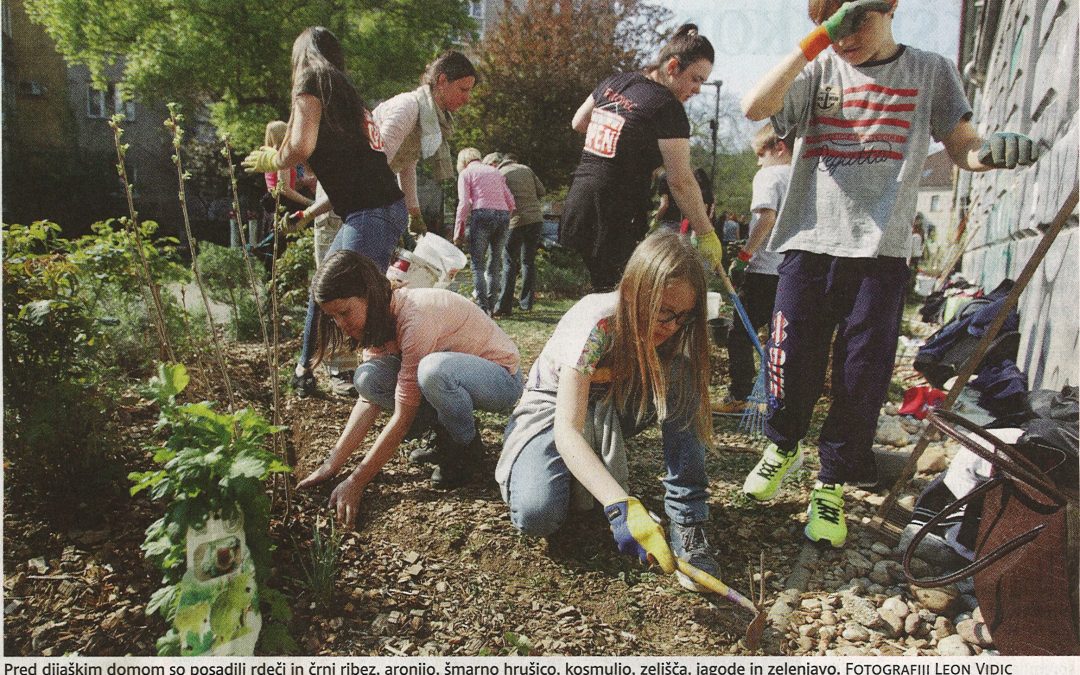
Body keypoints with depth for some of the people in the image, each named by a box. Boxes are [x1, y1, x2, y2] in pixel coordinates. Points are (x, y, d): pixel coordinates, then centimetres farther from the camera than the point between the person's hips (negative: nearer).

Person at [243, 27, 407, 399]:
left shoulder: (312, 82, 1)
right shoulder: (344, 89, 26)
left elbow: (301, 147, -15)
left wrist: (269, 160, 6)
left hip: (371, 213, -9)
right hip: (376, 208, 9)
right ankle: (304, 371, 29)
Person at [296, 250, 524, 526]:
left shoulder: (415, 316, -30)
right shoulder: (379, 318, -5)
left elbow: (403, 416, -29)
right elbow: (369, 397, -6)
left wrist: (355, 482, -25)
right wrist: (332, 464, -13)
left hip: (502, 378, -7)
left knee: (432, 369, -39)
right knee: (368, 378, -14)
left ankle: (466, 446, -9)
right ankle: (445, 436, 5)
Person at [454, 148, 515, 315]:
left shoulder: (466, 173, 10)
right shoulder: (496, 172, 24)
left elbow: (464, 203, -3)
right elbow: (510, 202, 15)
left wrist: (458, 231, -1)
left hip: (482, 215, -5)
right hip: (503, 215, 5)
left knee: (477, 263, 1)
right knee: (495, 263, 12)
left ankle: (482, 307, -7)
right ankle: (491, 306, 11)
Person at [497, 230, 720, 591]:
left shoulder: (673, 332, -16)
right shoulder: (596, 322, -34)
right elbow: (566, 430, -41)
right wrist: (623, 506, -52)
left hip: (612, 408, 4)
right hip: (554, 408, -4)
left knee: (683, 376, -23)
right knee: (536, 515, -31)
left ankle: (686, 521, -17)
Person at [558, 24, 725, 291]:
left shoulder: (614, 83, 12)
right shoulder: (668, 108, -10)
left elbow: (578, 123, 28)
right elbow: (681, 182, -11)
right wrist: (706, 234, -4)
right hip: (616, 220, -8)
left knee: (602, 296, 13)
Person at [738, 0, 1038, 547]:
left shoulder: (931, 73, 10)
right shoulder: (818, 71, 7)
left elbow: (961, 146, 11)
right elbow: (755, 107, -10)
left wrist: (992, 151, -12)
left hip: (880, 251, 0)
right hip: (809, 242, 0)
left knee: (862, 379, 1)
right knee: (791, 366, 1)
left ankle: (831, 486, 19)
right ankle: (782, 446, 31)